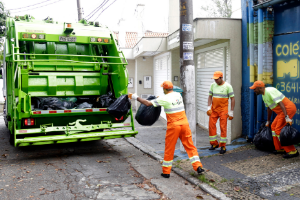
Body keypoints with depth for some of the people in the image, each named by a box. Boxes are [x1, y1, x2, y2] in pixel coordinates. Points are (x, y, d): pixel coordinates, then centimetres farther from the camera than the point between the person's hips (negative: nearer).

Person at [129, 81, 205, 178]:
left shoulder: (164, 99, -9)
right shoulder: (178, 95, 8)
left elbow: (148, 103, -8)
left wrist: (136, 97, 3)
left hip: (173, 126, -5)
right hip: (184, 124, 5)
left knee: (169, 149, 7)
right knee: (190, 146, 11)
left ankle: (166, 171, 15)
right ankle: (198, 167, 9)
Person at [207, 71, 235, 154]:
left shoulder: (228, 86, -7)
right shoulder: (213, 85, 5)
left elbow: (232, 99, -5)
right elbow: (210, 96, 10)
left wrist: (231, 112, -9)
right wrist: (208, 108, -2)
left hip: (223, 110, -4)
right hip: (213, 109, 4)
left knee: (223, 127, -3)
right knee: (211, 125, 0)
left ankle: (223, 146, 8)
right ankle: (214, 143, 17)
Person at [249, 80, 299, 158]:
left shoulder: (270, 91, -18)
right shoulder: (264, 95, 14)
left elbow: (280, 103, -27)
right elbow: (269, 108, 25)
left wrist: (286, 117, -34)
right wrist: (268, 121, 33)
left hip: (288, 108, -11)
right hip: (281, 111, 11)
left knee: (279, 130, -12)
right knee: (273, 126, 14)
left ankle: (292, 151, -8)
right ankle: (280, 149, 20)